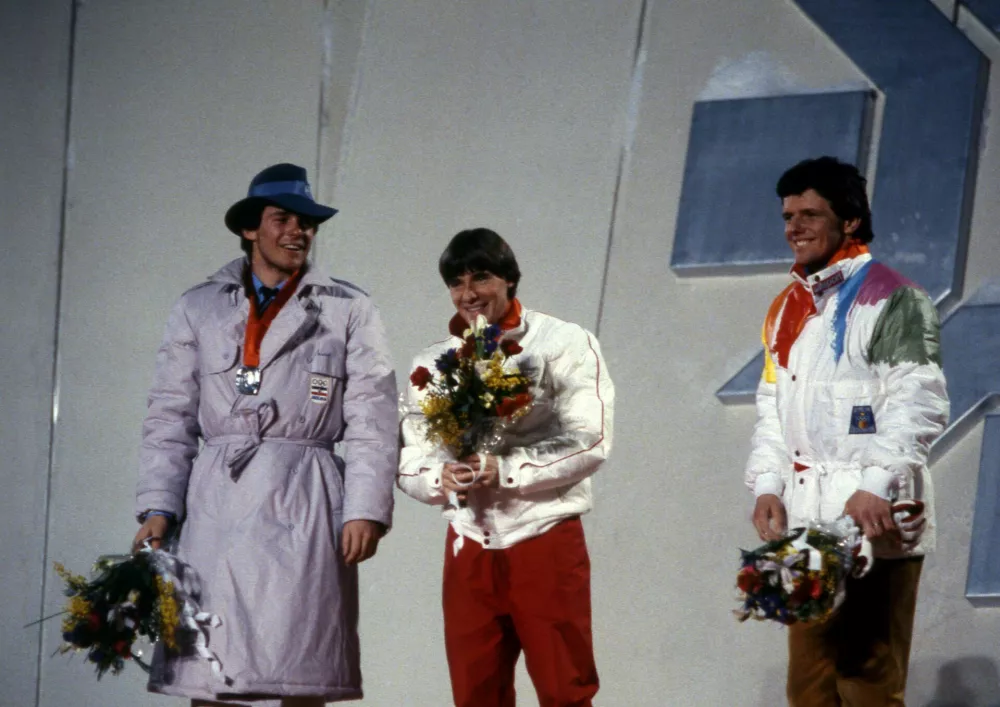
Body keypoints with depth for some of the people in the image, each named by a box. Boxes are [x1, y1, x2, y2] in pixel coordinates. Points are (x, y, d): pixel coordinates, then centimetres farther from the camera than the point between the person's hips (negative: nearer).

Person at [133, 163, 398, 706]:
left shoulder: (348, 311, 9)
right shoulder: (198, 310, 14)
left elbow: (372, 423, 3)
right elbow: (170, 419, 11)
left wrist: (365, 511, -7)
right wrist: (157, 507, 0)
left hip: (302, 509, -2)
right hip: (215, 509, 2)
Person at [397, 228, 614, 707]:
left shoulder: (565, 344, 0)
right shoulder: (433, 362, 12)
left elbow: (591, 442, -9)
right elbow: (408, 456, 7)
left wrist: (505, 471, -19)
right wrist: (440, 476, -16)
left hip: (546, 541, -4)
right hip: (469, 547, 4)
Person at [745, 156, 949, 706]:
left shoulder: (892, 300, -4)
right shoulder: (787, 309, 20)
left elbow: (918, 405, -13)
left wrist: (876, 485, -24)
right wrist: (767, 484, 5)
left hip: (871, 522, -7)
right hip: (805, 524, 7)